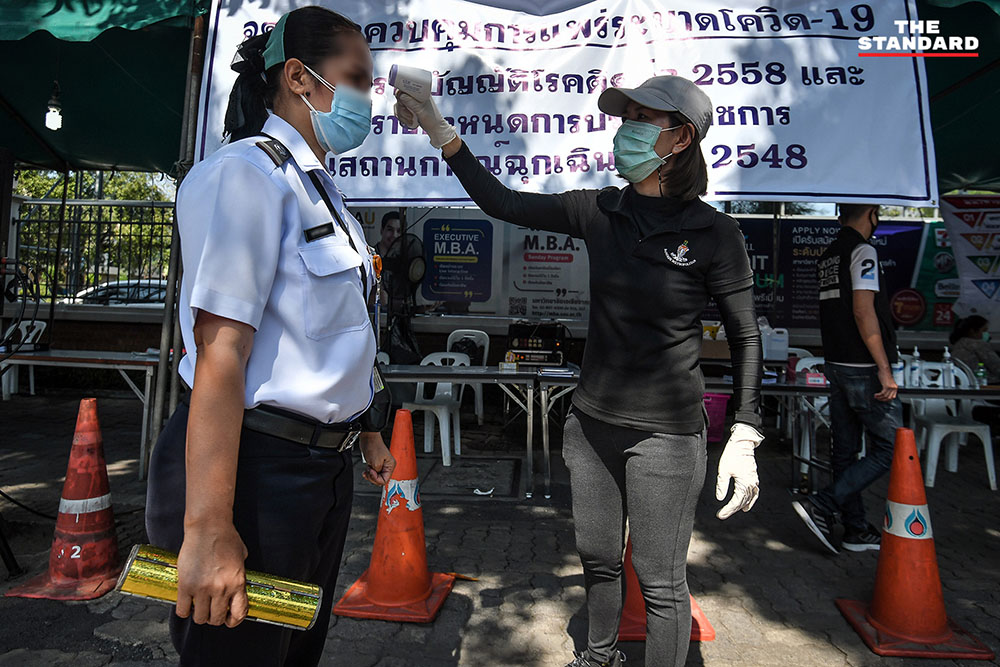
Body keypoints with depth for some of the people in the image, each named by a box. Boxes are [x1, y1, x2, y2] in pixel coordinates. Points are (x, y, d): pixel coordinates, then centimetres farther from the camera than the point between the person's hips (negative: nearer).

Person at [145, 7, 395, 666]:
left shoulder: (321, 190, 15)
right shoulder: (245, 175, -14)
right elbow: (221, 350, -24)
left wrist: (364, 432, 24)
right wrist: (209, 530, -26)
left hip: (327, 464, 9)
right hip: (260, 465, -9)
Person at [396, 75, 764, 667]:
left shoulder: (715, 233, -10)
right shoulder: (599, 212, 1)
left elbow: (745, 335, -5)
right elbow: (504, 204, 3)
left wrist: (744, 439, -10)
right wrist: (440, 131, -1)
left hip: (665, 433, -5)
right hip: (592, 422, 5)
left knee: (661, 583, 7)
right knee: (598, 560, 22)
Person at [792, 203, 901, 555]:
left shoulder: (828, 256, 15)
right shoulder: (863, 250, -11)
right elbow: (863, 311, -20)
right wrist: (884, 368, -20)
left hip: (837, 365, 9)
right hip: (864, 368, -9)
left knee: (845, 450, 11)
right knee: (888, 449, 0)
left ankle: (856, 530, 20)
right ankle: (822, 507, -6)